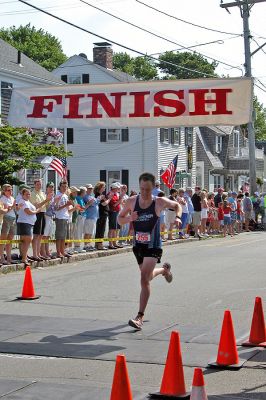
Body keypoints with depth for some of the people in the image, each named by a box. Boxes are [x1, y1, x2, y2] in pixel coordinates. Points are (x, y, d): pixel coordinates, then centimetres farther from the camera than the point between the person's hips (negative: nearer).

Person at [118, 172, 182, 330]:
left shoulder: (160, 202, -12)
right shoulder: (131, 201, -8)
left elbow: (177, 205, 7)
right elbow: (120, 219, 3)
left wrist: (178, 217, -13)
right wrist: (129, 218, -19)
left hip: (153, 246, -4)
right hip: (138, 245, 5)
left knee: (144, 279, -17)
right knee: (147, 276, 25)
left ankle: (140, 317, -13)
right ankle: (164, 269, 60)